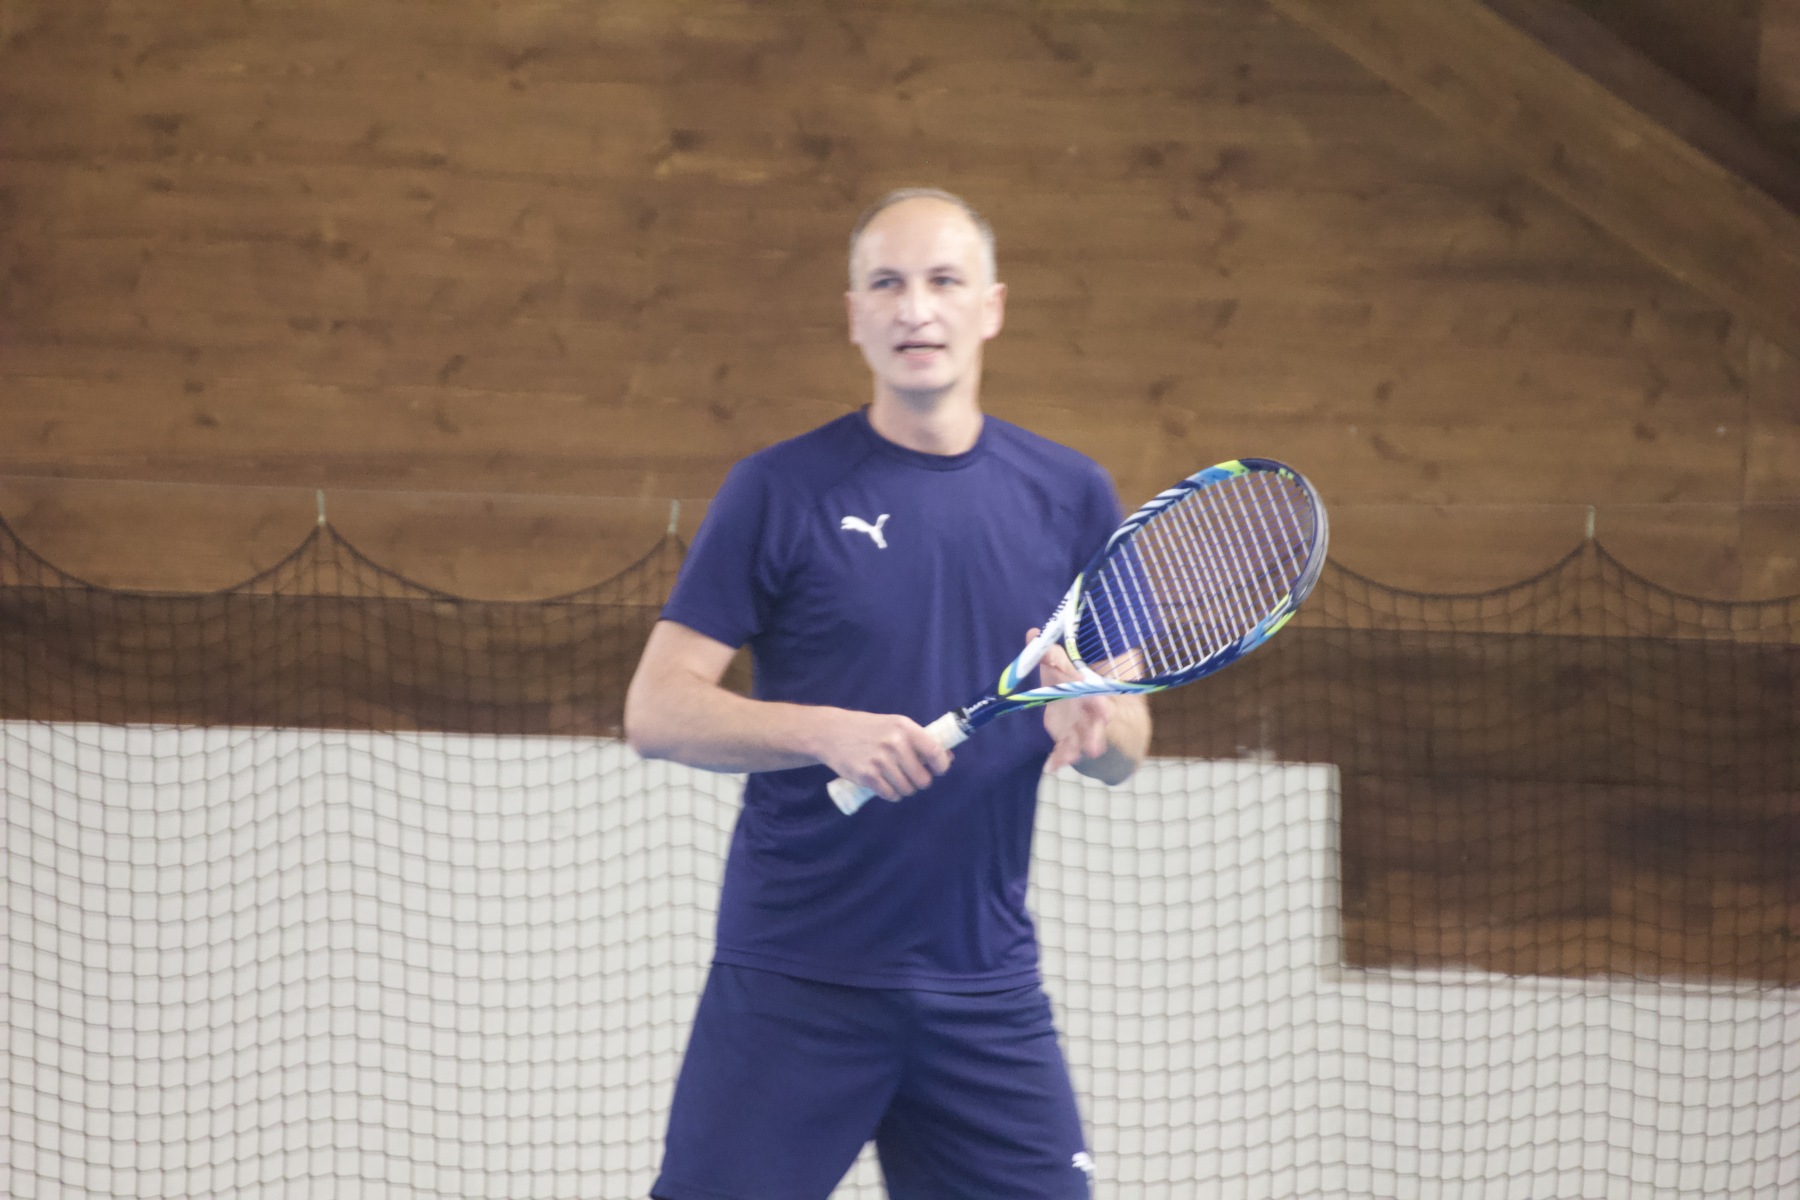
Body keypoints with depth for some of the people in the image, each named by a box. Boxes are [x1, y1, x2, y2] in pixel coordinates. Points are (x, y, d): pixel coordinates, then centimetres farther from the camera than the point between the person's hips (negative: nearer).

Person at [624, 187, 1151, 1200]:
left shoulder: (1071, 497, 8)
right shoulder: (783, 490, -1)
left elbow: (1126, 750, 11)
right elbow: (657, 709, -5)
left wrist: (1092, 720, -13)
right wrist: (827, 732, -20)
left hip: (988, 991, 3)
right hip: (793, 982, -3)